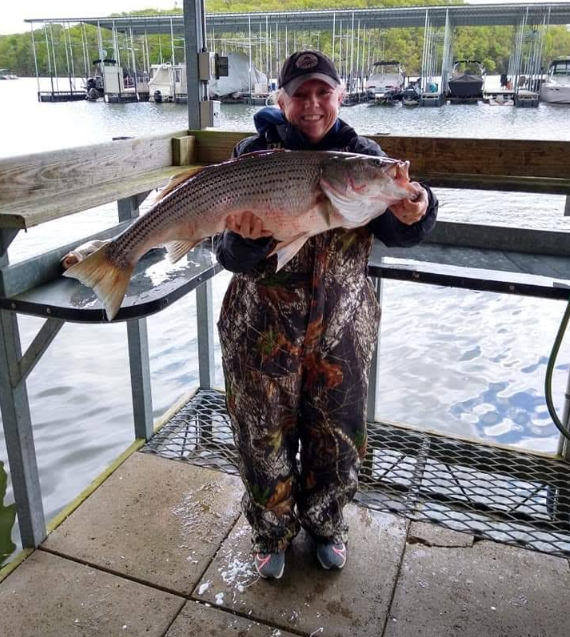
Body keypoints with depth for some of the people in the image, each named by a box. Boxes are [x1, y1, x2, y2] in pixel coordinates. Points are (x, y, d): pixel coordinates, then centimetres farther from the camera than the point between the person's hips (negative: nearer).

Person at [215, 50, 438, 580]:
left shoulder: (363, 156, 1)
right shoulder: (255, 156, -7)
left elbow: (395, 232, -11)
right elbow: (233, 257, -13)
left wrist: (414, 214, -34)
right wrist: (245, 239, -36)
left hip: (342, 327, 2)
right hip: (263, 329, -2)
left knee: (338, 434, 16)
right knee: (265, 436, 12)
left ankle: (325, 524, 45)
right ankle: (271, 534, 39)